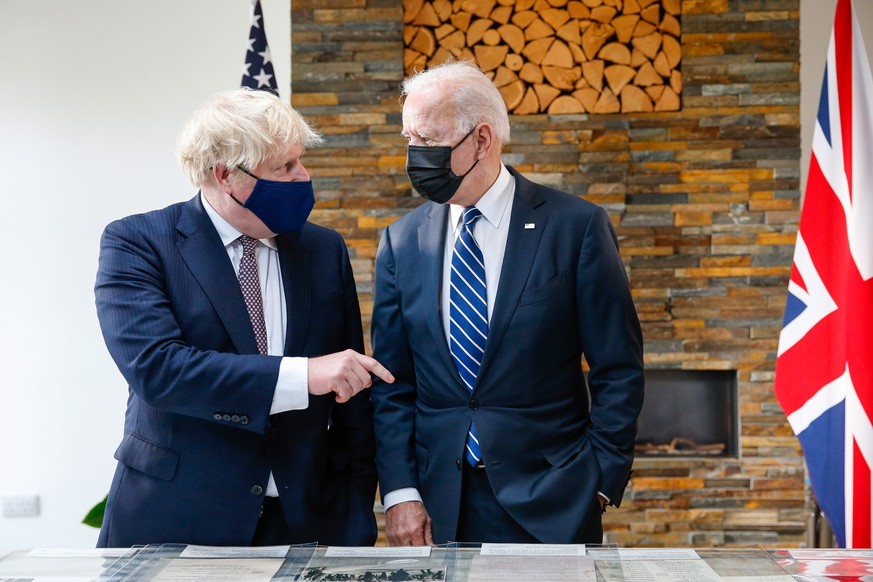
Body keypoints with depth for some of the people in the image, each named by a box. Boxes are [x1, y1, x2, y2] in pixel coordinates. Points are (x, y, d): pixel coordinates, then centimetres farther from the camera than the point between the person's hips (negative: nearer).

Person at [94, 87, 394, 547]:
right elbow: (154, 367, -22)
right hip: (175, 524, -3)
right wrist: (301, 375, -28)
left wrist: (356, 522, 1)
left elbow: (351, 397, 7)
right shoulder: (136, 243, -7)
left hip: (305, 521, 3)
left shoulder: (324, 249, 6)